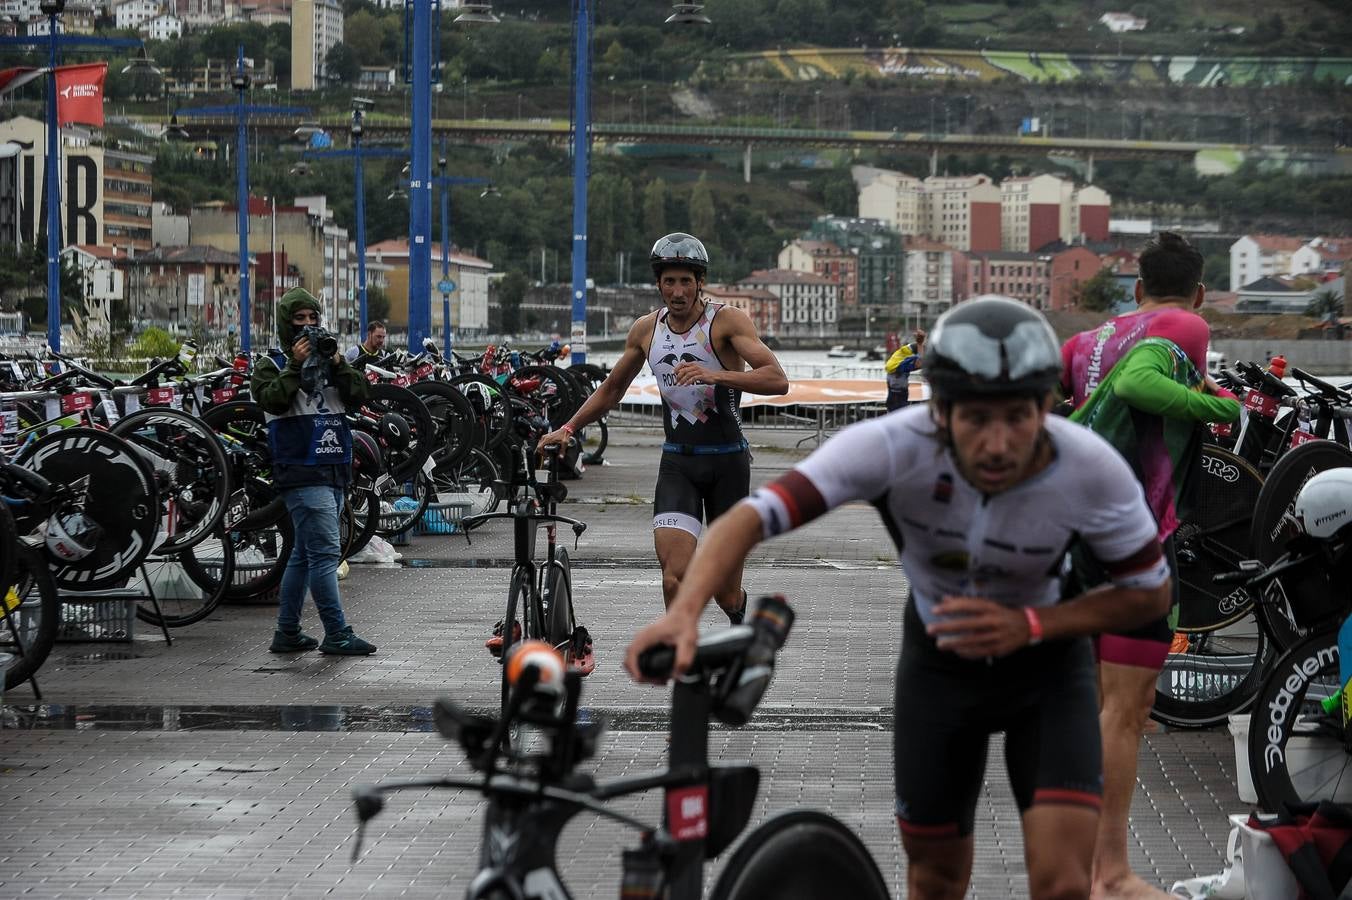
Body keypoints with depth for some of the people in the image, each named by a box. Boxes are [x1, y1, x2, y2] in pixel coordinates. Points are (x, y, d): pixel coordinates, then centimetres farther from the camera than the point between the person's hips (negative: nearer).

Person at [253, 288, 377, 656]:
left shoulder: (328, 360, 18)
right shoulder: (272, 365, 3)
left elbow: (358, 396, 4)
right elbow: (273, 400, -16)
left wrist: (338, 363, -8)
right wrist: (296, 365, -17)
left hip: (334, 471, 7)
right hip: (302, 473, -7)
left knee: (305, 554, 11)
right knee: (326, 553, -12)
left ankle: (287, 633, 18)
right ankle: (337, 635, -12)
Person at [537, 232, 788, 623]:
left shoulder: (727, 320, -9)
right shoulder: (646, 329, 5)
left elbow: (777, 380, -22)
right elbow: (611, 389, 21)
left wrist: (716, 375, -35)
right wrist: (567, 428, 11)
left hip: (728, 462, -2)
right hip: (677, 463, 2)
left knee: (725, 594, 8)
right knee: (675, 579, -20)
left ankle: (741, 615, 44)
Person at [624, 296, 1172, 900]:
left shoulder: (1092, 470, -30)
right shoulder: (895, 447, -33)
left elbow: (1151, 594, -13)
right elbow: (750, 516, -39)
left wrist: (1030, 625, -28)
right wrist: (686, 610, -57)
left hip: (1044, 664, -1)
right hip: (938, 661, 1)